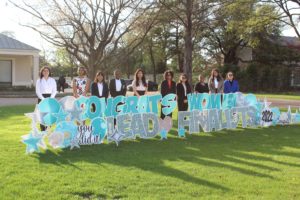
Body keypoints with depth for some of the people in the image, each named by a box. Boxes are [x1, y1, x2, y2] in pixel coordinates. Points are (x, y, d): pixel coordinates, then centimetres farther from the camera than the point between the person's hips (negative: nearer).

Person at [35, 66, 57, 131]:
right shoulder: (39, 80, 4)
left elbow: (54, 91, 6)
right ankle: (42, 130, -1)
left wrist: (51, 98, -8)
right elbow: (38, 91, 0)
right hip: (42, 98, -1)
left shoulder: (52, 80, 7)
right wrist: (43, 99, -11)